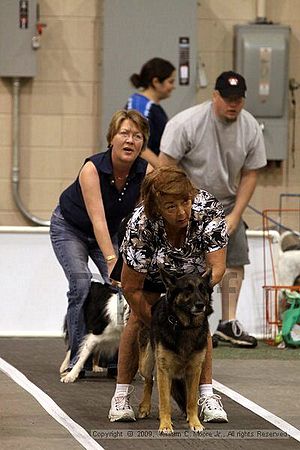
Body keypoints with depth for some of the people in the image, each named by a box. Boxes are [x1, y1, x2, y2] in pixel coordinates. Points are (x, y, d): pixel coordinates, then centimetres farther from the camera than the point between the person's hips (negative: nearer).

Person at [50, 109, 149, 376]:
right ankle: (78, 357, -12)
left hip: (109, 232, 4)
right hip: (69, 228, -4)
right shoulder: (92, 168, -33)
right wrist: (112, 259, -51)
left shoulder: (145, 173, -21)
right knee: (82, 283, -21)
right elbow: (97, 219, -41)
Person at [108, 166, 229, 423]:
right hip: (150, 268, -1)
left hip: (193, 266, 1)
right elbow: (131, 287, -31)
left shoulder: (208, 209, -39)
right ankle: (121, 396, -6)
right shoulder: (141, 225, -41)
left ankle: (207, 397, -9)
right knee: (138, 318, -13)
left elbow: (217, 266, -34)